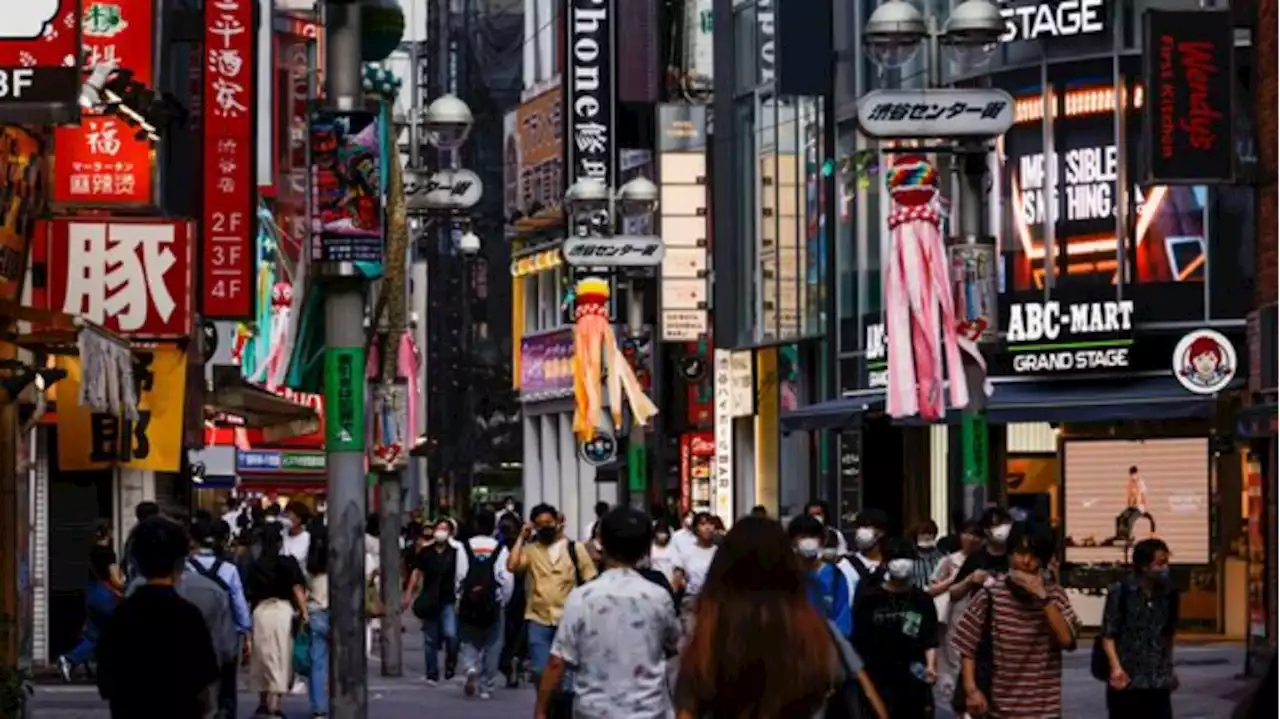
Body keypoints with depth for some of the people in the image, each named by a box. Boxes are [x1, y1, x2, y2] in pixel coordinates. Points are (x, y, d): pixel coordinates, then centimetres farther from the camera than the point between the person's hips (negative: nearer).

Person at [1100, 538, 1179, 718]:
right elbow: (1108, 634, -7)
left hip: (1158, 682, 3)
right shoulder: (1120, 591, -7)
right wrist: (1116, 667, -19)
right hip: (1126, 681, -3)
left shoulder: (1168, 593, 6)